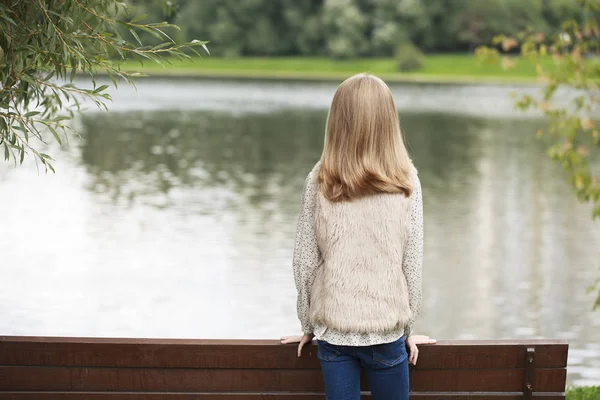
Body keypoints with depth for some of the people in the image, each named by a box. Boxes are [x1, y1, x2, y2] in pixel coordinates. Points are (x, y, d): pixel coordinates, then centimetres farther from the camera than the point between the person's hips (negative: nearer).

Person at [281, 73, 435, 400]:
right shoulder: (405, 182, -6)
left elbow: (305, 261, 0)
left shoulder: (319, 182, -4)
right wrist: (408, 329, 9)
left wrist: (308, 325, 12)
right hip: (387, 325, -1)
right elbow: (412, 263, -2)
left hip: (333, 327, 1)